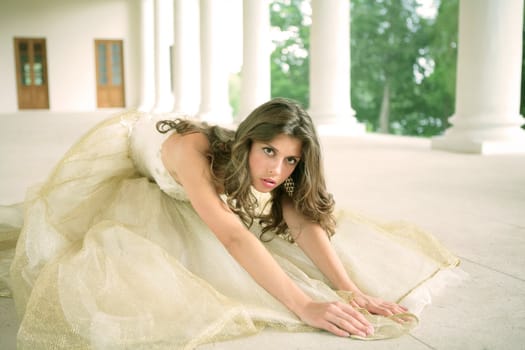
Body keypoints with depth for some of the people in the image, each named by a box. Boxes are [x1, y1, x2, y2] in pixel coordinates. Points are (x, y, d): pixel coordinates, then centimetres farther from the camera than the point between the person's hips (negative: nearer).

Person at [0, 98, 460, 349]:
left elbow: (306, 224, -35)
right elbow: (232, 236, -56)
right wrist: (303, 305, -64)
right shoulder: (194, 149, -46)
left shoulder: (277, 172, -28)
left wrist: (350, 288, -50)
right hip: (124, 153, -5)